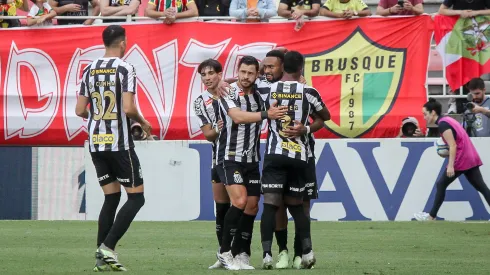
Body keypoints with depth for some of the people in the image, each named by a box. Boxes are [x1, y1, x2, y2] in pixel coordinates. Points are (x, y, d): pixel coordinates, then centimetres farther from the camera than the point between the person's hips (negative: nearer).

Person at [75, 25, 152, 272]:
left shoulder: (89, 70, 9)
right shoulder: (125, 69, -10)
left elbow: (80, 110, 8)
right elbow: (128, 108, -18)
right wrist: (142, 122, 2)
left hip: (95, 142, 6)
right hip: (119, 142, -6)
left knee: (111, 197, 14)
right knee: (136, 197, 2)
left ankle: (101, 257, 7)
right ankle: (108, 247, -12)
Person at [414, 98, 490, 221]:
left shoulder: (442, 124, -12)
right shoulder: (448, 120, 16)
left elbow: (453, 146, -21)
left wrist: (450, 166, -25)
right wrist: (445, 152, 14)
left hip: (461, 160, -9)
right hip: (471, 158, 9)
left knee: (441, 185, 3)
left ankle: (431, 216, 8)